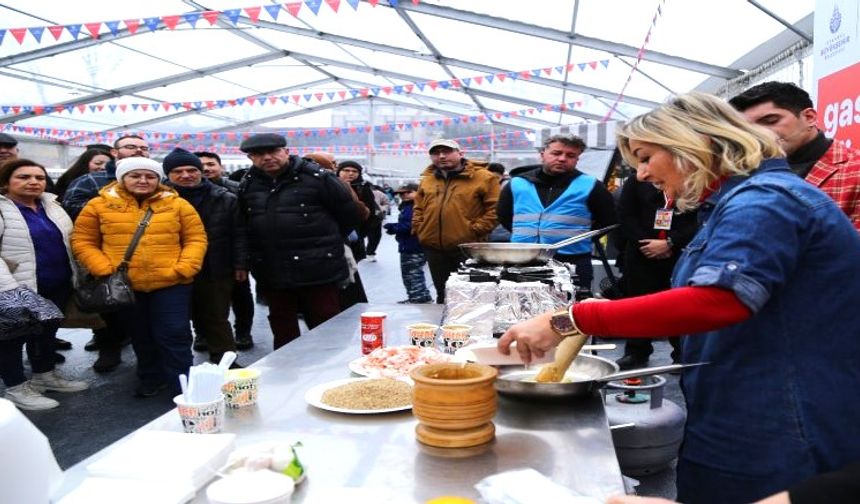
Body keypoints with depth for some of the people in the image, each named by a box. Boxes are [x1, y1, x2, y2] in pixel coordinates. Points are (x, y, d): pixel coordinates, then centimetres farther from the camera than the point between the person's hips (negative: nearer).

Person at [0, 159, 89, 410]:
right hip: (21, 289, -7)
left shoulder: (51, 205, 8)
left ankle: (45, 375, 35)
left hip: (58, 286, 7)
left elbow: (68, 242, 17)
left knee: (46, 332, 19)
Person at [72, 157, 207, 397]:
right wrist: (104, 270, -9)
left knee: (174, 334, -1)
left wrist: (185, 268, -12)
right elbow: (82, 242, 3)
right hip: (123, 286, 2)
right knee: (140, 336, 16)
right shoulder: (99, 205, 2)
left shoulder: (178, 205, 2)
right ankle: (151, 378, 34)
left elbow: (196, 238, 2)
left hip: (170, 283, -1)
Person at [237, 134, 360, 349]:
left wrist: (327, 242, 5)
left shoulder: (316, 177, -7)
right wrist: (257, 254, 15)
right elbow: (244, 223, 21)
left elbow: (348, 214, -2)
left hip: (317, 270, -5)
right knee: (283, 331, 15)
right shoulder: (249, 184, 9)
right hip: (271, 273, 5)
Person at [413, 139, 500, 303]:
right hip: (434, 248, 5)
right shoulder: (426, 179, 13)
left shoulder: (483, 177, -5)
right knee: (442, 294, 16)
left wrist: (474, 231, -15)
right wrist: (419, 229, 7)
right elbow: (418, 208, 22)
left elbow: (495, 208, -9)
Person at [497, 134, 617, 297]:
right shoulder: (517, 183, 8)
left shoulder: (590, 186, 2)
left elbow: (608, 221, 9)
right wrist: (523, 234, 13)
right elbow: (504, 217, 21)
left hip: (572, 265, -2)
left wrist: (580, 236, 5)